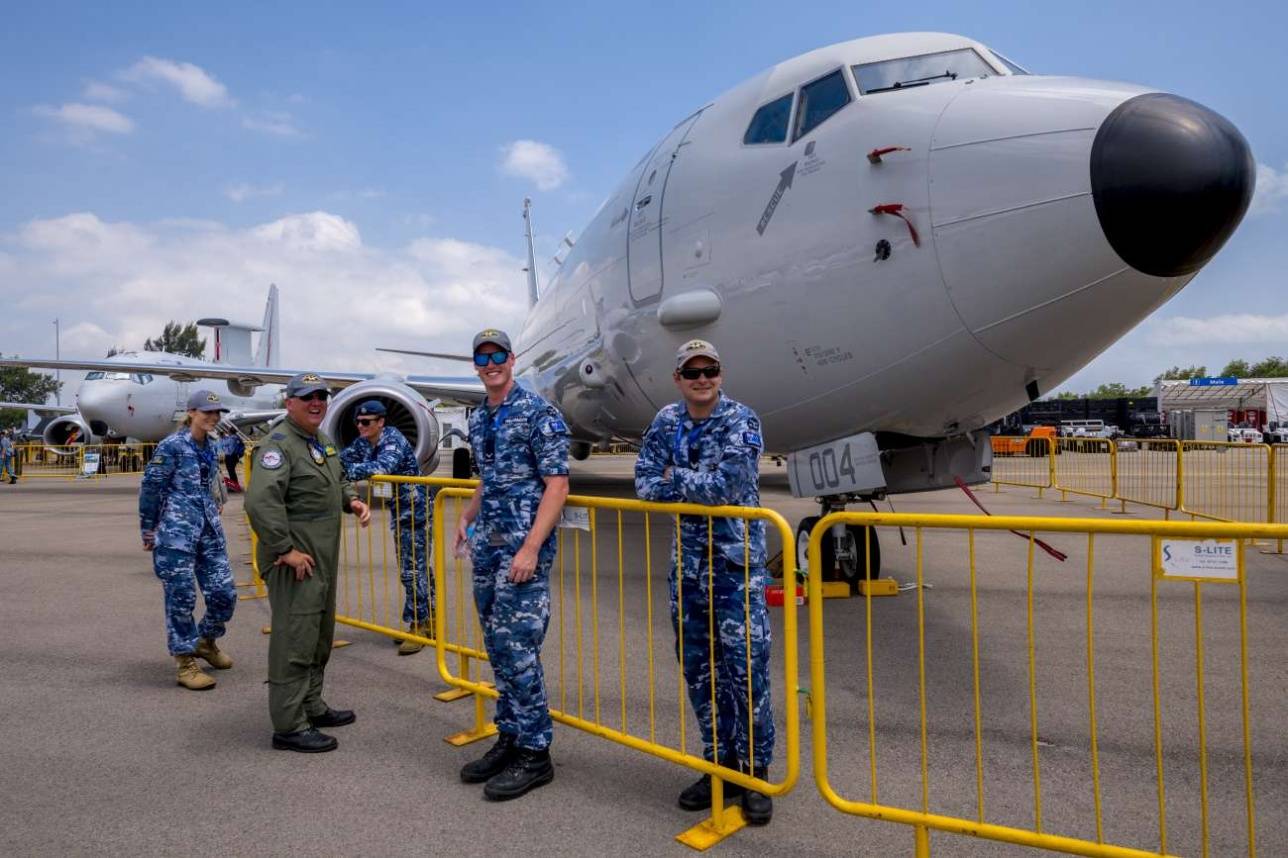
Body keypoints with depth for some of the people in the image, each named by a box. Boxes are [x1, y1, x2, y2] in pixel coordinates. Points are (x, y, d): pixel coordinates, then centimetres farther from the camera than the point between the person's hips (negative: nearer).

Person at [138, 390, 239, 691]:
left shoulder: (210, 447, 12)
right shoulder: (172, 446, -8)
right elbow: (149, 487, -5)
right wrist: (148, 529, -1)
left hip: (210, 531, 7)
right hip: (177, 532, -6)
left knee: (224, 593, 5)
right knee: (181, 598, 0)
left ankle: (206, 641, 31)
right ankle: (186, 664, 10)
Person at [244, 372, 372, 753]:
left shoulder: (322, 441, 15)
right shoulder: (280, 443, -15)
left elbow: (338, 480, 30)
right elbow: (260, 500, -26)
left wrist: (352, 500, 9)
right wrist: (285, 549, -24)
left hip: (323, 558, 10)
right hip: (295, 561, -10)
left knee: (319, 636, 18)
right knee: (294, 640, -5)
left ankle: (312, 707, 32)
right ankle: (289, 726, 4)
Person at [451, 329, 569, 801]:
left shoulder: (538, 413, -10)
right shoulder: (478, 420, 14)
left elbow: (557, 484, -15)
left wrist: (530, 548, -21)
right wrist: (466, 518, 12)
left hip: (523, 546, -8)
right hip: (487, 547, 8)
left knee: (518, 648, -6)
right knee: (498, 648, 13)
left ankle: (534, 754, 6)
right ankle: (509, 739, 25)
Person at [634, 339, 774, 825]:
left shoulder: (741, 421, -9)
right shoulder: (666, 422, 7)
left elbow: (725, 484, -21)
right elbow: (644, 483, 1)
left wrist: (674, 480, -8)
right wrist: (698, 487, -12)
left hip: (737, 561, -5)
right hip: (688, 561, 5)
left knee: (745, 665, -4)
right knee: (697, 666, 11)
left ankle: (755, 772, 13)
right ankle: (721, 764, 27)